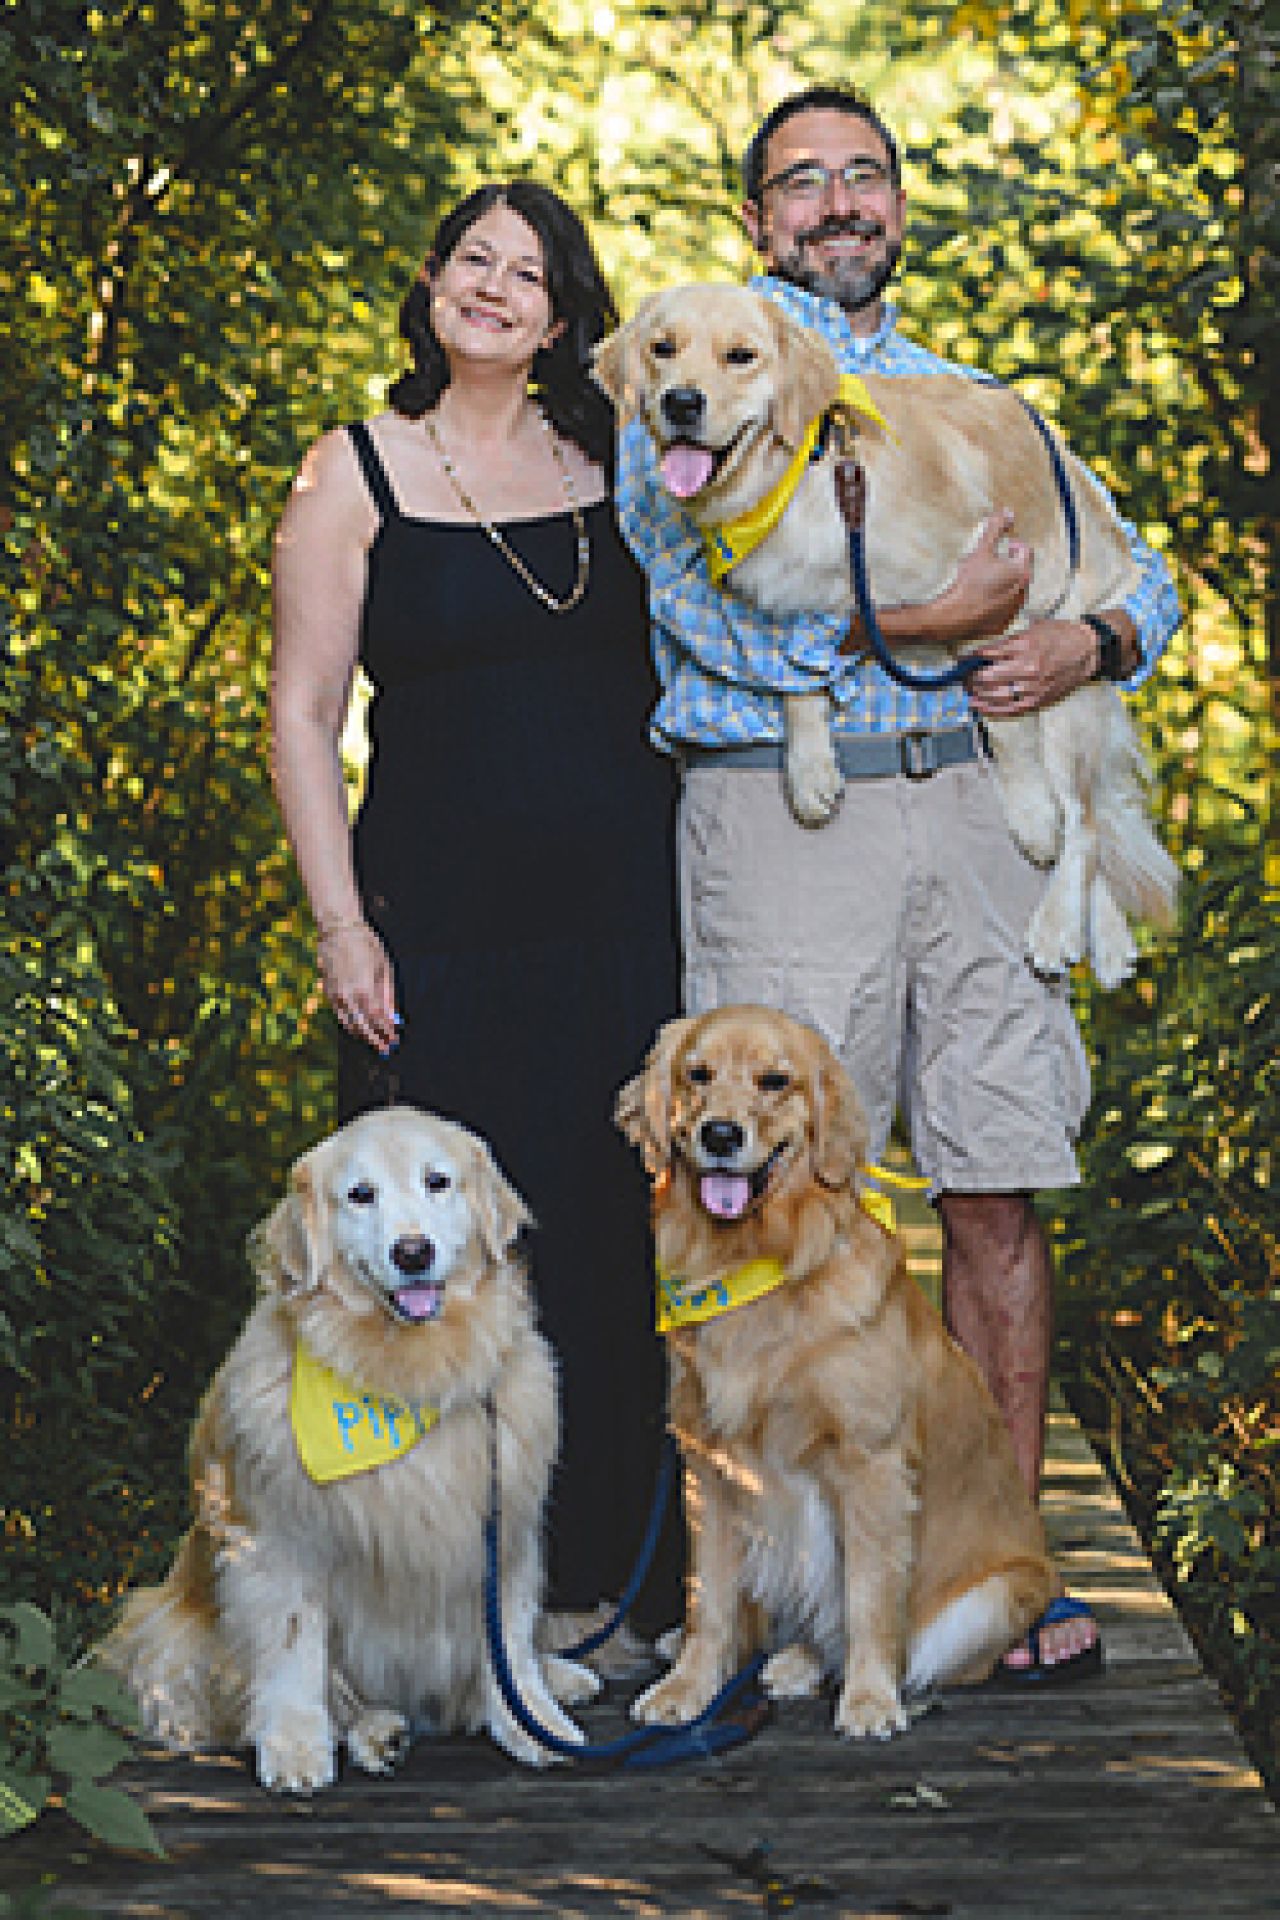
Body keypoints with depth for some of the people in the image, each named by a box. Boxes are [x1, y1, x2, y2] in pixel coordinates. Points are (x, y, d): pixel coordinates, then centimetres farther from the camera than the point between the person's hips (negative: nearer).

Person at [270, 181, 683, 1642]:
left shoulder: (615, 464, 12)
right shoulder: (355, 475, 4)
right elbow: (302, 715, 2)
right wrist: (342, 928, -7)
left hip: (627, 916, 3)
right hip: (444, 926, -3)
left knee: (628, 1233, 4)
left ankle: (615, 1568, 15)